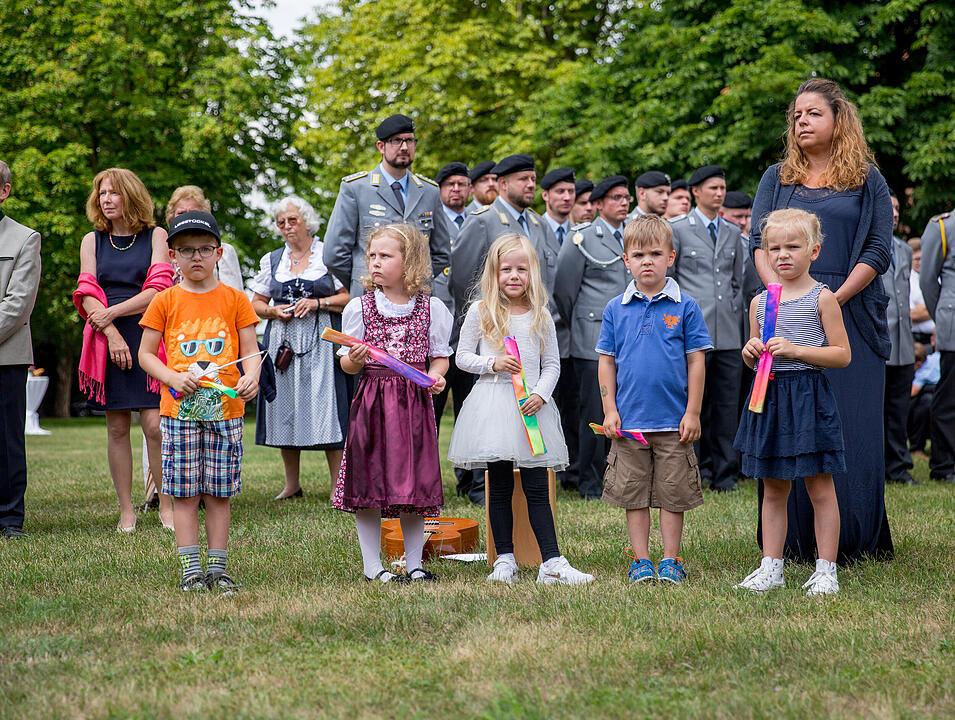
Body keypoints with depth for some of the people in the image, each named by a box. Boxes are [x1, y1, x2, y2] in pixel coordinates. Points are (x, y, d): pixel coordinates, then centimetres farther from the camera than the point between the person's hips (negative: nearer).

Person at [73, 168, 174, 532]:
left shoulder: (155, 236, 6)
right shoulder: (93, 240, 13)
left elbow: (157, 290, -4)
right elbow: (87, 295, 4)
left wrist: (111, 312, -11)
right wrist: (111, 334, -10)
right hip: (107, 340, 2)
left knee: (155, 425, -10)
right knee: (117, 428, 2)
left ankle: (166, 506, 0)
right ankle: (126, 510, 7)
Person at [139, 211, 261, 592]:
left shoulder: (234, 299, 5)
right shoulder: (165, 302, 5)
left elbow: (250, 350, 3)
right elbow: (146, 353, 6)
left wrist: (250, 377, -18)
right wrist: (173, 378, -12)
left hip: (225, 408, 0)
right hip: (179, 409, 0)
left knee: (219, 492, 3)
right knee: (184, 492, 1)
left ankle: (217, 568, 9)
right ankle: (191, 569, 6)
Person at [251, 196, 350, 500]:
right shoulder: (272, 261, 15)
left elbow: (350, 297, -2)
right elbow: (256, 303, 18)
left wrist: (317, 303, -13)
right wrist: (273, 311, -2)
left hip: (321, 341, -4)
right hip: (282, 342, 4)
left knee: (325, 408, -11)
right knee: (286, 408, 3)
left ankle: (338, 487, -7)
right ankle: (292, 485, 14)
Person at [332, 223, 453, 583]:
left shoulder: (431, 308, 4)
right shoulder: (359, 307, 3)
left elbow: (440, 356, 11)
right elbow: (347, 365, 5)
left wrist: (435, 375, -9)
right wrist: (355, 359, -17)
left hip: (415, 402, 0)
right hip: (371, 401, 0)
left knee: (415, 482, 5)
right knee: (368, 483, 0)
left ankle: (414, 563, 17)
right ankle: (372, 566, 10)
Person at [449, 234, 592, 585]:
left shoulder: (541, 317, 7)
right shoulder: (480, 312, 3)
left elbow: (552, 364, 8)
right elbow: (462, 356, 6)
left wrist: (541, 393, -9)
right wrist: (492, 363, -11)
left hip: (531, 408, 1)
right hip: (493, 405, -1)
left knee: (537, 489, -1)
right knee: (499, 488, 4)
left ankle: (551, 563, -1)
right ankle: (505, 560, 11)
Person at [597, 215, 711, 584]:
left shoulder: (685, 307, -2)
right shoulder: (615, 309, 4)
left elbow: (696, 361, 0)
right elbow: (607, 361, 8)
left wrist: (692, 413, -4)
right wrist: (609, 410, 1)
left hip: (674, 421, -2)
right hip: (629, 420, 2)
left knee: (673, 492, 5)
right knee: (634, 493, 7)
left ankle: (671, 560, 15)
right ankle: (641, 560, 16)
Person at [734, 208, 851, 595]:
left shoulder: (822, 298, -3)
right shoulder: (760, 301, 11)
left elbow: (842, 355, -6)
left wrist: (795, 350, -16)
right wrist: (750, 353, -3)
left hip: (809, 398, -5)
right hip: (768, 397, 5)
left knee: (820, 488, 0)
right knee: (773, 489, 10)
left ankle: (826, 569, 5)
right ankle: (771, 566, 16)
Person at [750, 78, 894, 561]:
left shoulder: (868, 182, 8)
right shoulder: (777, 179, 14)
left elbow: (879, 251, 0)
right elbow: (760, 243, 5)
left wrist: (835, 298, -13)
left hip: (851, 316, -1)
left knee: (852, 427, -3)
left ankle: (855, 542, 5)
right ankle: (795, 542, 5)